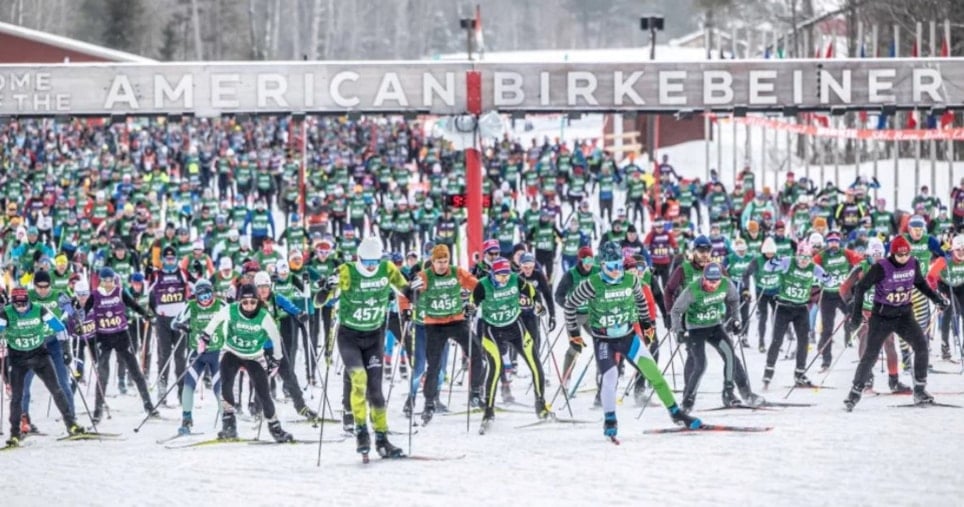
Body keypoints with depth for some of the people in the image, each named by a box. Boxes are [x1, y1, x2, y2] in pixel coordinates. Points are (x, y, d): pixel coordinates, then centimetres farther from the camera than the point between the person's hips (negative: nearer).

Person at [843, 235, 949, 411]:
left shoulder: (913, 264, -5)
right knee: (870, 355, -6)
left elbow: (920, 283, 16)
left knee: (921, 345, -11)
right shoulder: (881, 268, -19)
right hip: (882, 316, -4)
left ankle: (920, 391, -1)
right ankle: (855, 393, 5)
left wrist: (938, 299, 11)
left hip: (904, 315, 4)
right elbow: (861, 287, -12)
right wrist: (856, 314, -15)